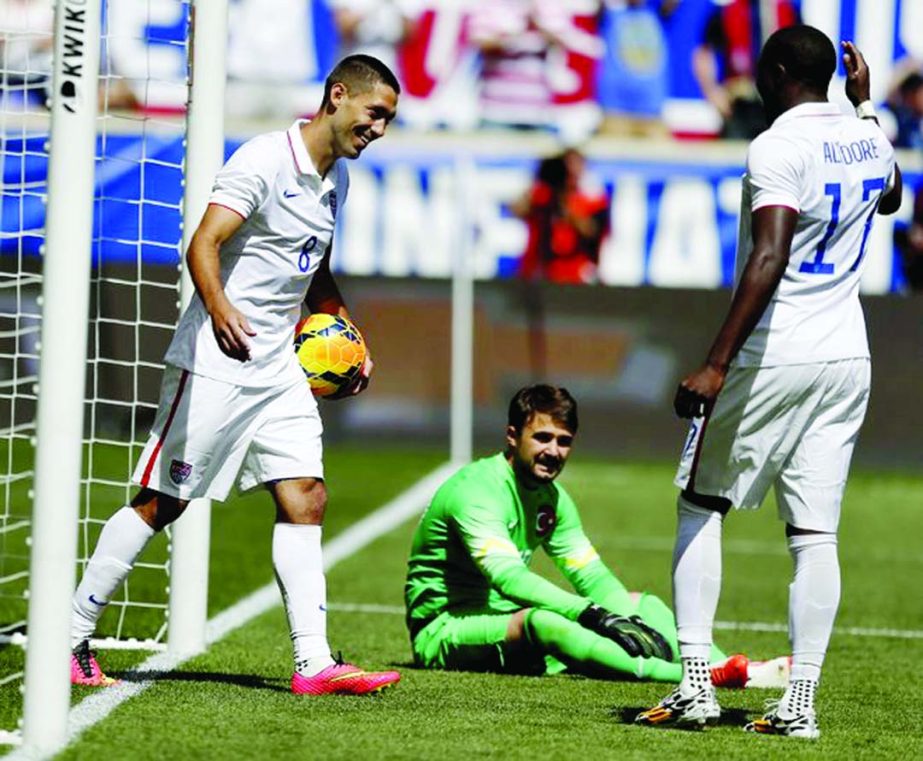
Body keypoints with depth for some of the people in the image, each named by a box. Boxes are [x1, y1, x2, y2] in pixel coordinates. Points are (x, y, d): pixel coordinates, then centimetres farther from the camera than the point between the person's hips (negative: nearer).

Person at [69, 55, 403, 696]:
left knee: (306, 500, -2)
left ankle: (314, 663, -4)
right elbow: (203, 245, -26)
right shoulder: (264, 161, -15)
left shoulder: (336, 178, 13)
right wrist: (220, 309, -43)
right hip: (214, 362, -8)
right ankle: (70, 640, 6)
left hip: (279, 370, 8)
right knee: (161, 503, -3)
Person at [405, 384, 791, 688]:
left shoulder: (552, 498, 9)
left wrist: (631, 620, -16)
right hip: (444, 631, -9)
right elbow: (508, 578, -31)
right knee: (541, 622, -39)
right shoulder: (476, 489, -19)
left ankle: (734, 670, -21)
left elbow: (592, 576, 5)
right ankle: (697, 678, -52)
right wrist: (591, 613, -39)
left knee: (640, 603, 4)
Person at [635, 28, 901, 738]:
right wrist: (865, 104, 43)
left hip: (772, 358, -6)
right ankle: (801, 701, -1)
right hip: (846, 360, 6)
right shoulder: (868, 140, 11)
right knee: (815, 533, 4)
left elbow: (770, 259, -24)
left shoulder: (778, 147, -13)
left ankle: (695, 682, 0)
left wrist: (716, 365, -26)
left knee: (701, 506, 7)